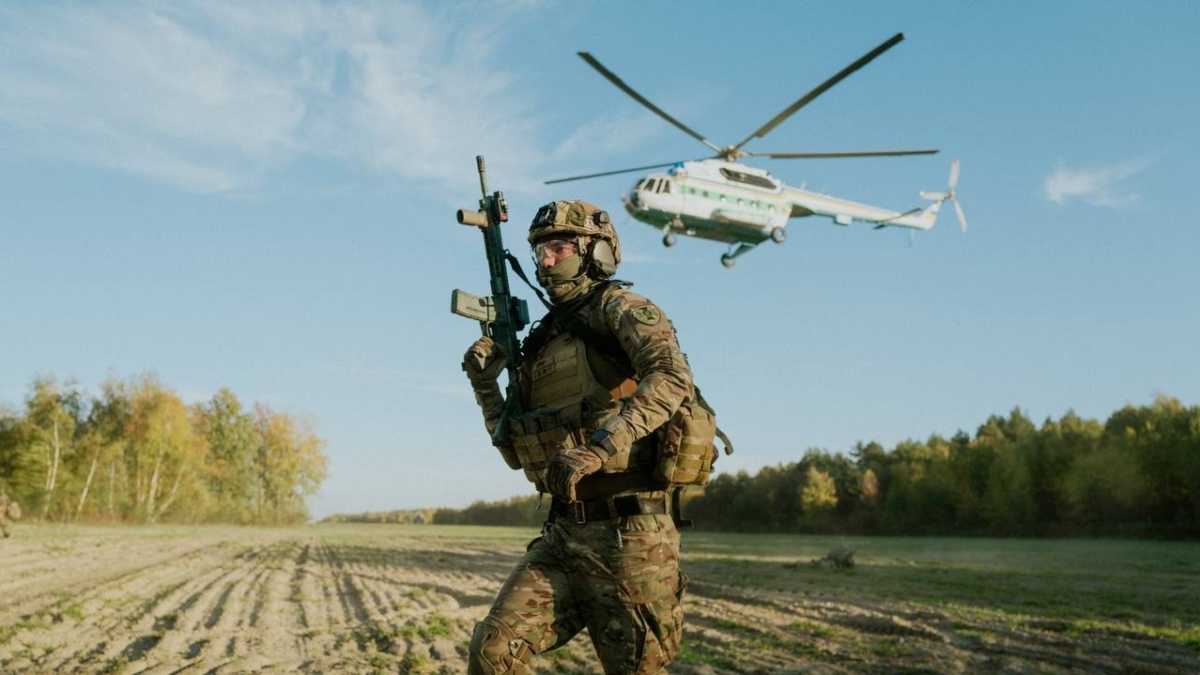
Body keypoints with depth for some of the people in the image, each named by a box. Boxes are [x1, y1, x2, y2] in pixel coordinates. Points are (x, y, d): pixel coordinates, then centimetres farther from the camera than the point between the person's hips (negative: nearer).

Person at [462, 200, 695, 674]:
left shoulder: (619, 307, -2)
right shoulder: (541, 343, 18)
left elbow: (672, 377, -24)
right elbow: (518, 454, 21)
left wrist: (598, 449, -33)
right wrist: (485, 384, 7)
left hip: (627, 534, -6)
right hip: (563, 535, 6)